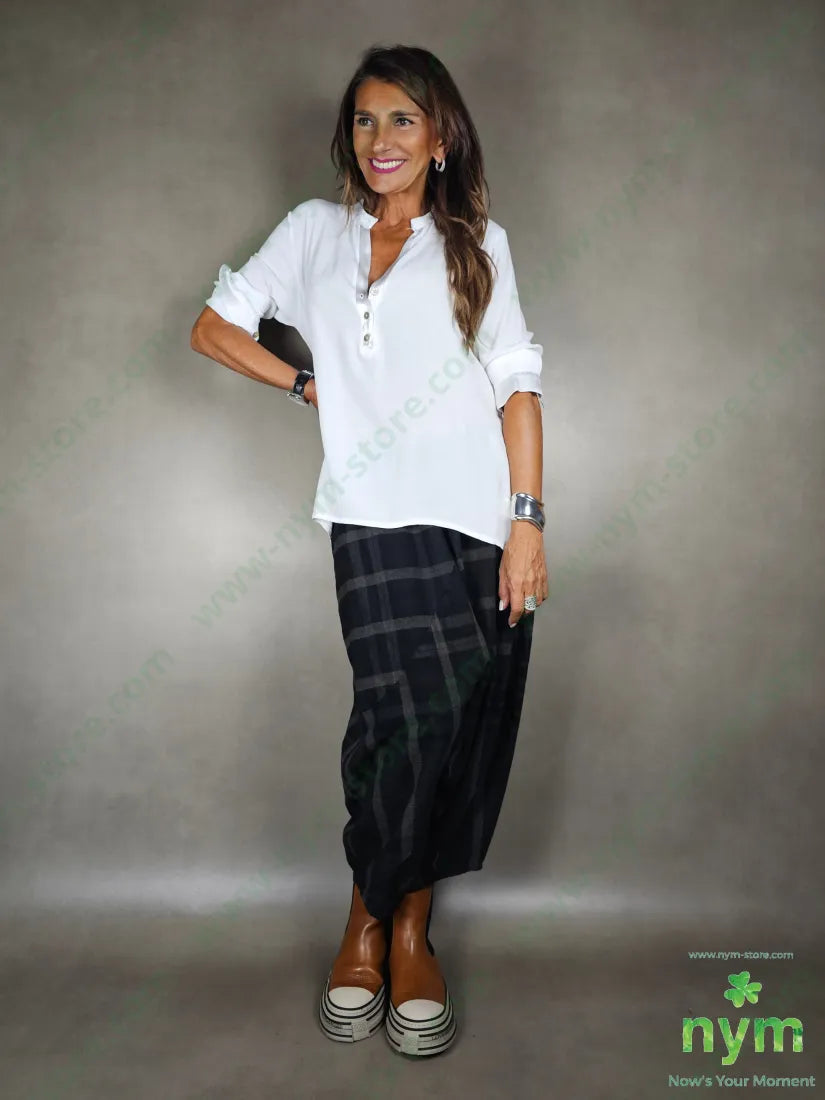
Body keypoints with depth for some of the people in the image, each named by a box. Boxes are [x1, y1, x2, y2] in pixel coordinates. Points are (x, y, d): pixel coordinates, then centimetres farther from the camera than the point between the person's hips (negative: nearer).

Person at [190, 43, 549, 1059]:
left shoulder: (479, 242, 18)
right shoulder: (316, 230, 20)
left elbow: (517, 383, 8)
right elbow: (214, 327, 21)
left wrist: (528, 519, -2)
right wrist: (310, 386, 10)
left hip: (482, 519, 2)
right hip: (378, 517, -1)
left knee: (467, 735, 1)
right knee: (412, 716, -16)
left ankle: (411, 928, 21)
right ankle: (371, 920, 9)